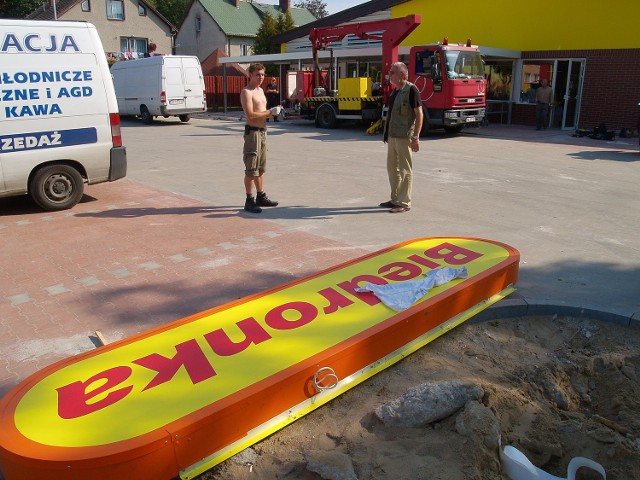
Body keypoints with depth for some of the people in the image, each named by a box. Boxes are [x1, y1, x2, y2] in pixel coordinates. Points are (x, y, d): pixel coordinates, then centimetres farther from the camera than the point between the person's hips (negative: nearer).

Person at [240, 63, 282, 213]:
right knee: (251, 169, -6)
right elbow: (250, 115, -21)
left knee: (260, 168, 16)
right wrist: (270, 112, -18)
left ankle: (261, 197, 26)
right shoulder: (246, 92, -12)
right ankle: (249, 201, 0)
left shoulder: (260, 90, 16)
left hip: (262, 131, 9)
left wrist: (273, 112, 2)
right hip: (253, 132, -9)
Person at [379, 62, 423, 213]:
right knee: (392, 167, 13)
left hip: (404, 136, -9)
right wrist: (386, 134, 20)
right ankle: (395, 199, 24)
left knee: (404, 169, -3)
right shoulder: (395, 91, 14)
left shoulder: (411, 90, -11)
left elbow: (419, 114, -15)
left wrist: (416, 137, -20)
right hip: (392, 135, 9)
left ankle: (404, 203, 4)